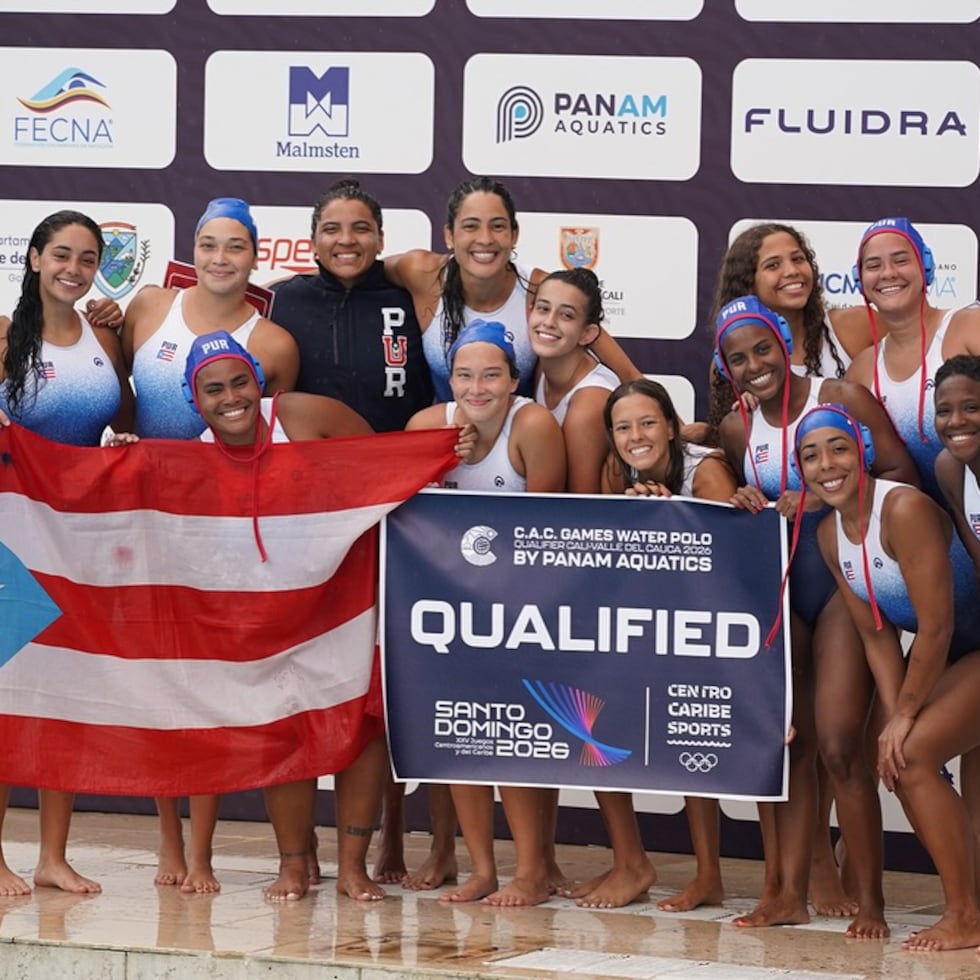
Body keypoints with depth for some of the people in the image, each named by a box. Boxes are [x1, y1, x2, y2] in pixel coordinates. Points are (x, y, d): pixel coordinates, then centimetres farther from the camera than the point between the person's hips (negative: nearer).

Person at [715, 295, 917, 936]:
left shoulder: (842, 398, -6)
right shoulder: (738, 429, 9)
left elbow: (903, 475, -10)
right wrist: (751, 508, 0)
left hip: (844, 581, -5)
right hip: (778, 589, 5)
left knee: (838, 743, -12)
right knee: (787, 743, 3)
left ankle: (870, 900, -5)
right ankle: (789, 892, 7)